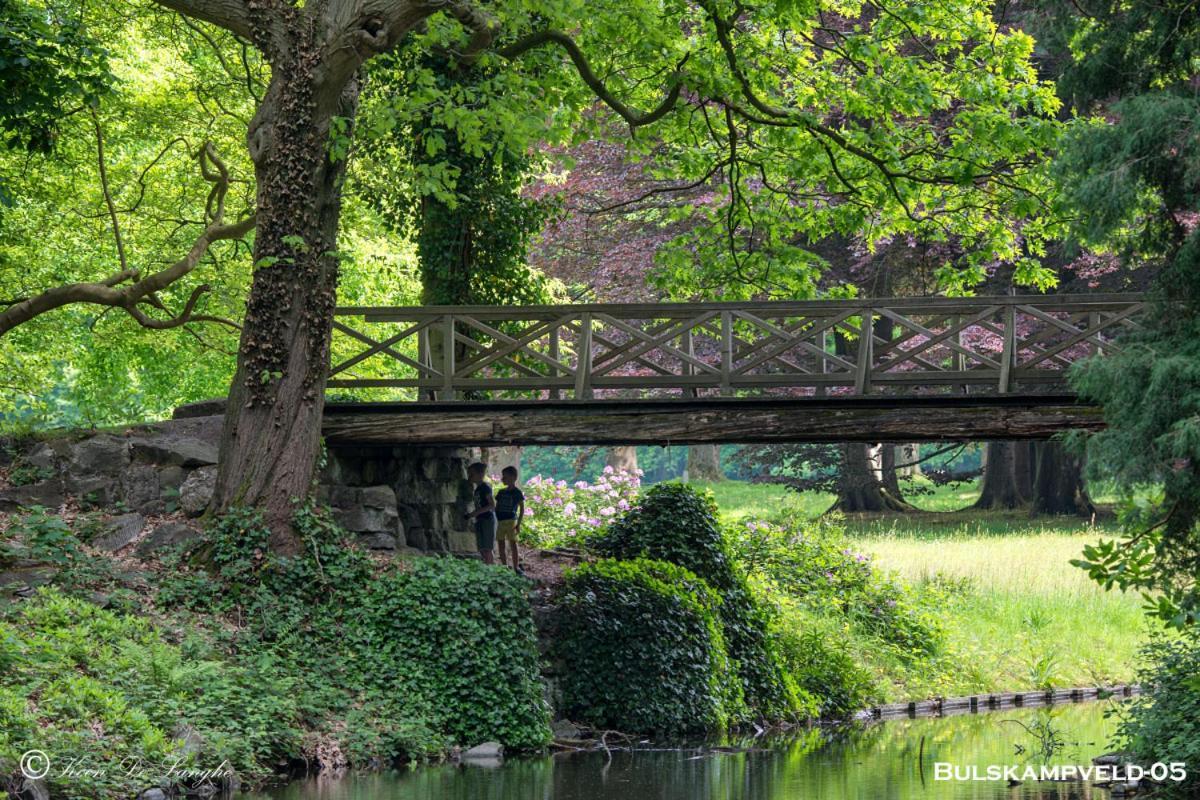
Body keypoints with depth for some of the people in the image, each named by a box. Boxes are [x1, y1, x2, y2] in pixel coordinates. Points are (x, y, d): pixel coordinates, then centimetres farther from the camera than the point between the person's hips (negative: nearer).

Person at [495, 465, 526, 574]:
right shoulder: (501, 492, 13)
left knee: (513, 544, -5)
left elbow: (522, 509, -4)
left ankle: (516, 567, -1)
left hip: (511, 520, -6)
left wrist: (518, 524, -10)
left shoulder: (517, 493, -4)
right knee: (501, 545, 8)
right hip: (500, 521, 6)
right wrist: (494, 522, 12)